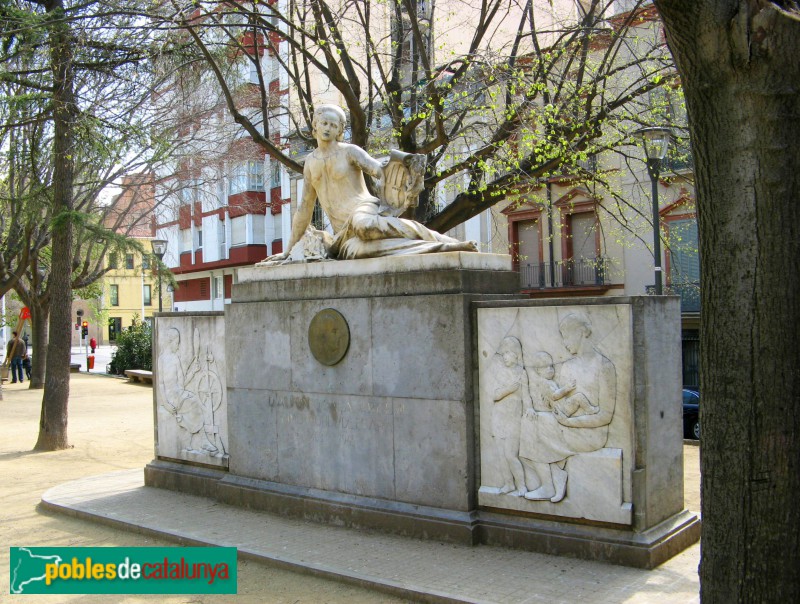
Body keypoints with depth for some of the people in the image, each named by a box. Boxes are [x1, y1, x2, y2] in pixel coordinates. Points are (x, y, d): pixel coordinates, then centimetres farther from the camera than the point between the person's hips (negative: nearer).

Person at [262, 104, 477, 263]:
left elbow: (380, 170, -11)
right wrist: (287, 250, 21)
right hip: (344, 233, 5)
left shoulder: (350, 151, 5)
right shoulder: (310, 161, 20)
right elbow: (305, 208, 23)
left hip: (364, 210, -5)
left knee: (363, 225, -42)